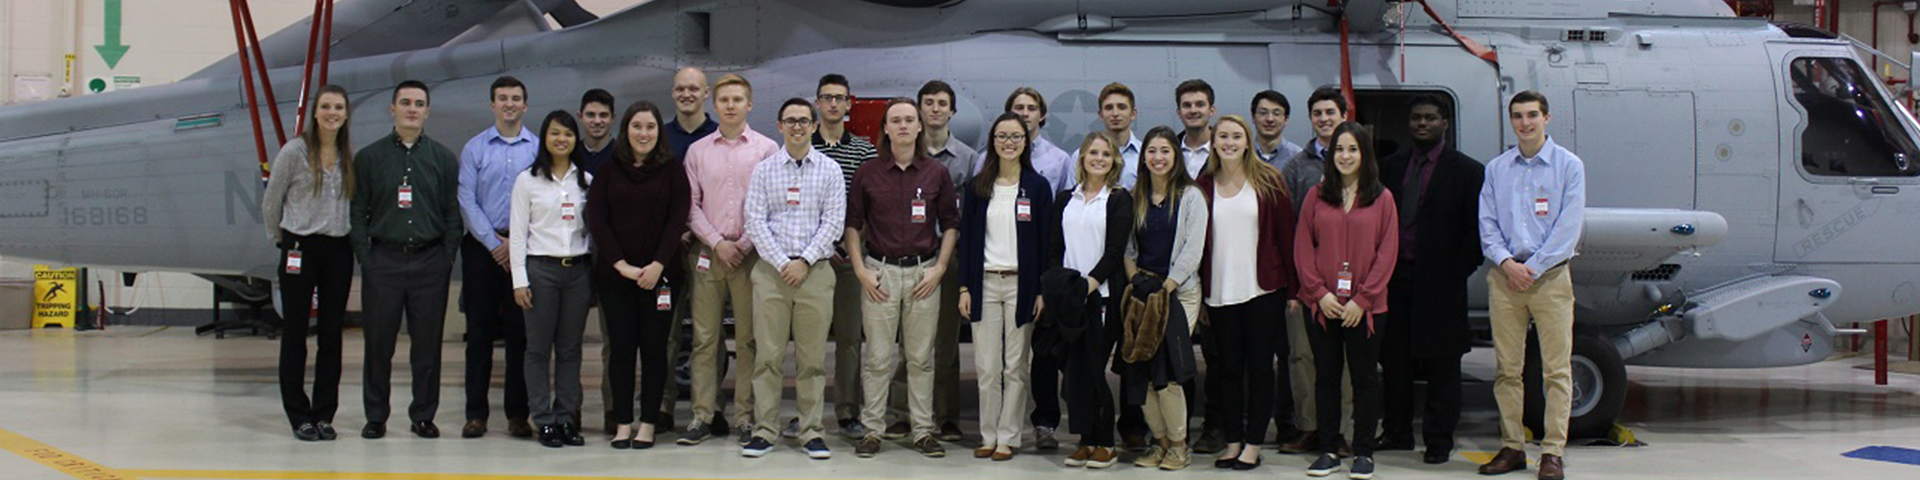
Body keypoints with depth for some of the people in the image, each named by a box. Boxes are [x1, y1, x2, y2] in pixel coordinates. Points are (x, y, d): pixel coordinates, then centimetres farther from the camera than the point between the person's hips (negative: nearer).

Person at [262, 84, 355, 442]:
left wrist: (351, 239, 9)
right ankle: (299, 416, 9)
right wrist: (280, 240, 11)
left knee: (331, 334, 6)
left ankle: (324, 415, 13)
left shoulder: (351, 155, 5)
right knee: (294, 333, 2)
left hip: (339, 249, 3)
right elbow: (271, 201, 4)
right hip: (300, 249, -3)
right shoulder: (295, 151, -5)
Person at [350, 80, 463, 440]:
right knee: (378, 343, 2)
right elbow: (357, 213, 6)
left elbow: (454, 214, 8)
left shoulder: (444, 159, 9)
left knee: (428, 343, 3)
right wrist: (365, 258, -4)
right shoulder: (368, 157, 7)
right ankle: (375, 417, 12)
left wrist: (447, 259, -1)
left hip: (430, 262, 1)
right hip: (383, 261, 0)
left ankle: (423, 416, 13)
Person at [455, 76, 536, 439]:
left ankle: (518, 413, 7)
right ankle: (476, 413, 6)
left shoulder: (539, 148, 5)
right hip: (482, 246, 0)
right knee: (479, 330, 2)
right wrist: (494, 242, -8)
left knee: (521, 331, 1)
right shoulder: (474, 148, 7)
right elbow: (467, 201, 1)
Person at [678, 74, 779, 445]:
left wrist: (745, 245, -8)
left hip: (750, 253, -1)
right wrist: (718, 242, -5)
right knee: (705, 338, 1)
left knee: (748, 340, 1)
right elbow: (691, 205, 6)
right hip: (708, 253, 2)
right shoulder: (698, 151, 10)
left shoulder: (766, 149, 4)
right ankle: (702, 416, 5)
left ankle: (745, 417, 7)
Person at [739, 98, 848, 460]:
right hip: (771, 270, 0)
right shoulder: (764, 169, 6)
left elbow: (833, 223, 0)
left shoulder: (829, 170, 6)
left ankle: (811, 431, 10)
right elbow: (756, 221, 0)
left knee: (812, 356, 3)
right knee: (768, 354, 1)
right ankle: (764, 430, 7)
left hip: (815, 271, 0)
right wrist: (782, 263, -9)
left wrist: (804, 261, -9)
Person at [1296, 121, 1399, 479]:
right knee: (1326, 375, 7)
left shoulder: (1382, 199, 1)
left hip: (1365, 307, -2)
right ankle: (1328, 451, 16)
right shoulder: (1317, 196, 6)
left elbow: (1387, 252, -3)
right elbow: (1302, 247, 3)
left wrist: (1362, 299, -10)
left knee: (1364, 376, 4)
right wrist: (1320, 293, -8)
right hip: (1322, 304, 2)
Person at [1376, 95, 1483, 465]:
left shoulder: (1467, 171, 0)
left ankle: (1438, 440, 10)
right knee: (1394, 359, 9)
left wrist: (1458, 271, -8)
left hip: (1439, 282, -4)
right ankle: (1397, 431, 22)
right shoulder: (1390, 167, 12)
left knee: (1442, 365, 2)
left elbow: (1477, 228, -2)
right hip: (1395, 278, 4)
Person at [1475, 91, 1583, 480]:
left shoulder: (1568, 166, 3)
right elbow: (1487, 224, 9)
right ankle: (1512, 447, 11)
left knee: (1556, 368, -4)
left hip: (1550, 275, -3)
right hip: (1505, 277, 3)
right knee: (1507, 368, 4)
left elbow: (1568, 226, -4)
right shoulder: (1496, 169, 13)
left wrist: (1532, 268, -10)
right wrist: (1506, 262, -8)